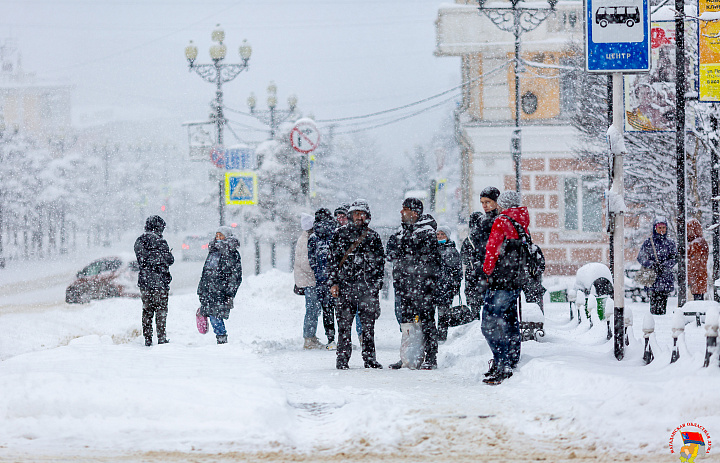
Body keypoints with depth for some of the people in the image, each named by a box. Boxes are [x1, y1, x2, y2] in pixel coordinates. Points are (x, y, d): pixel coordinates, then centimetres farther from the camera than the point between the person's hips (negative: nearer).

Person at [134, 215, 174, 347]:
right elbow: (170, 260, -7)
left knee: (147, 310, 10)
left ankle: (147, 339, 10)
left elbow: (140, 261, 12)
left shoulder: (139, 242, 6)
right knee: (161, 310, 2)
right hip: (159, 281, -5)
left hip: (144, 281, 5)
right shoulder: (160, 242, -13)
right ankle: (161, 337, 0)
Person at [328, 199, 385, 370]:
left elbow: (380, 262, 13)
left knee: (368, 324, 2)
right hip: (345, 284, -1)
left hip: (368, 286, 1)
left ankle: (369, 357, 10)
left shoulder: (373, 236, 11)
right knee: (344, 323, -2)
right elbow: (334, 259, 7)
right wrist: (333, 282, 0)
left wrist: (377, 284, 6)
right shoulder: (341, 234, 8)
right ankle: (342, 358, 3)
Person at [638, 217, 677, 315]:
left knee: (663, 301, 0)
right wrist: (651, 264, -16)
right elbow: (640, 257, 1)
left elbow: (674, 258, 4)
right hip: (652, 276, -2)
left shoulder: (670, 243, 11)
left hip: (666, 276, 2)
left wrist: (665, 265, -15)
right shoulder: (648, 243, 4)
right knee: (654, 300, -10)